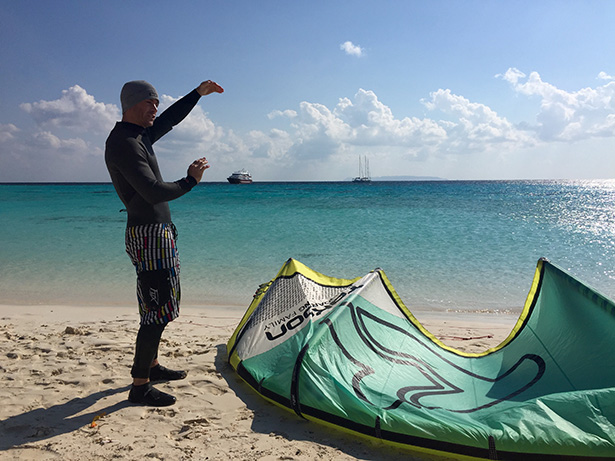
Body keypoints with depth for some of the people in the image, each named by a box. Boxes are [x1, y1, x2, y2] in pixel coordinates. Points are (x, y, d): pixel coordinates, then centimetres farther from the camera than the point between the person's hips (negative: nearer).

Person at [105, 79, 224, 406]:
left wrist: (198, 93, 27)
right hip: (148, 235, -11)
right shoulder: (123, 143, -18)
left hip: (159, 232, 11)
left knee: (159, 306, 19)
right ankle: (139, 386, 3)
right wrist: (190, 181, -16)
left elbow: (169, 119, 30)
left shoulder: (140, 135, 13)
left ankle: (151, 366, 32)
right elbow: (153, 192, -28)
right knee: (156, 312, -7)